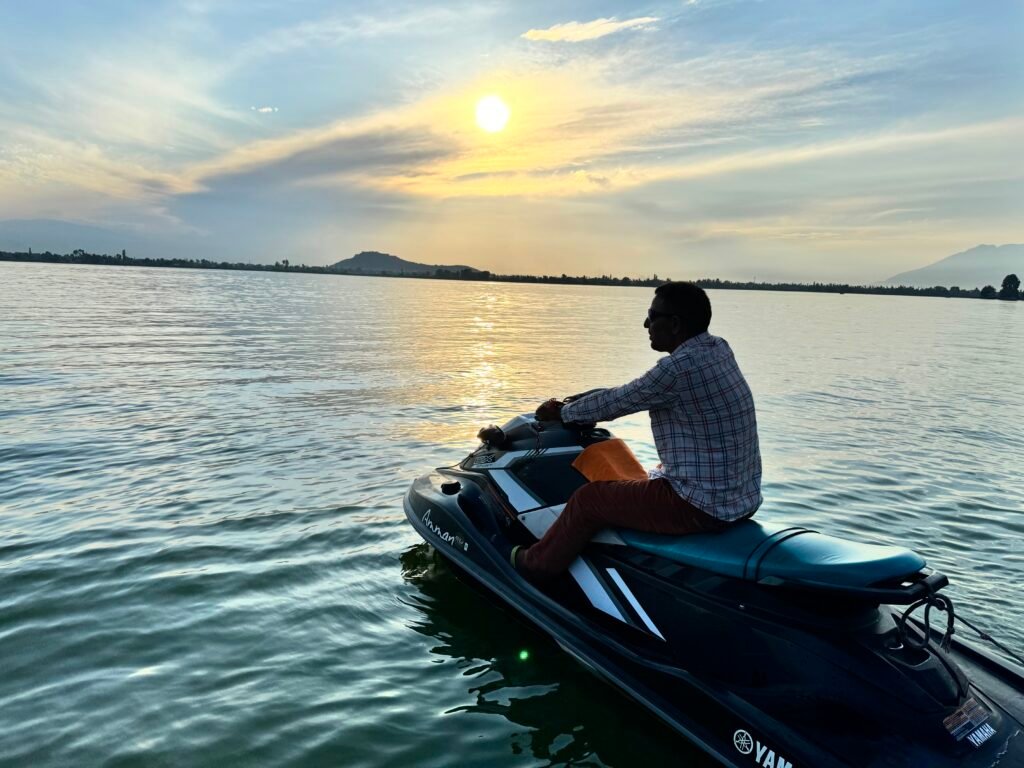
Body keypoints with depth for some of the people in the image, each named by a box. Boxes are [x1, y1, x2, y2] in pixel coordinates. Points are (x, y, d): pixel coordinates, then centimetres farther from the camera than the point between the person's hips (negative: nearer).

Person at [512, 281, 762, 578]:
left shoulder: (679, 367, -23)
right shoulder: (719, 349, 5)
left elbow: (617, 401, -11)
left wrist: (561, 412, 6)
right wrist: (577, 402, 19)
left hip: (703, 506, -9)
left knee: (588, 498, 3)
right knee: (651, 477, 32)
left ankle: (539, 563, 26)